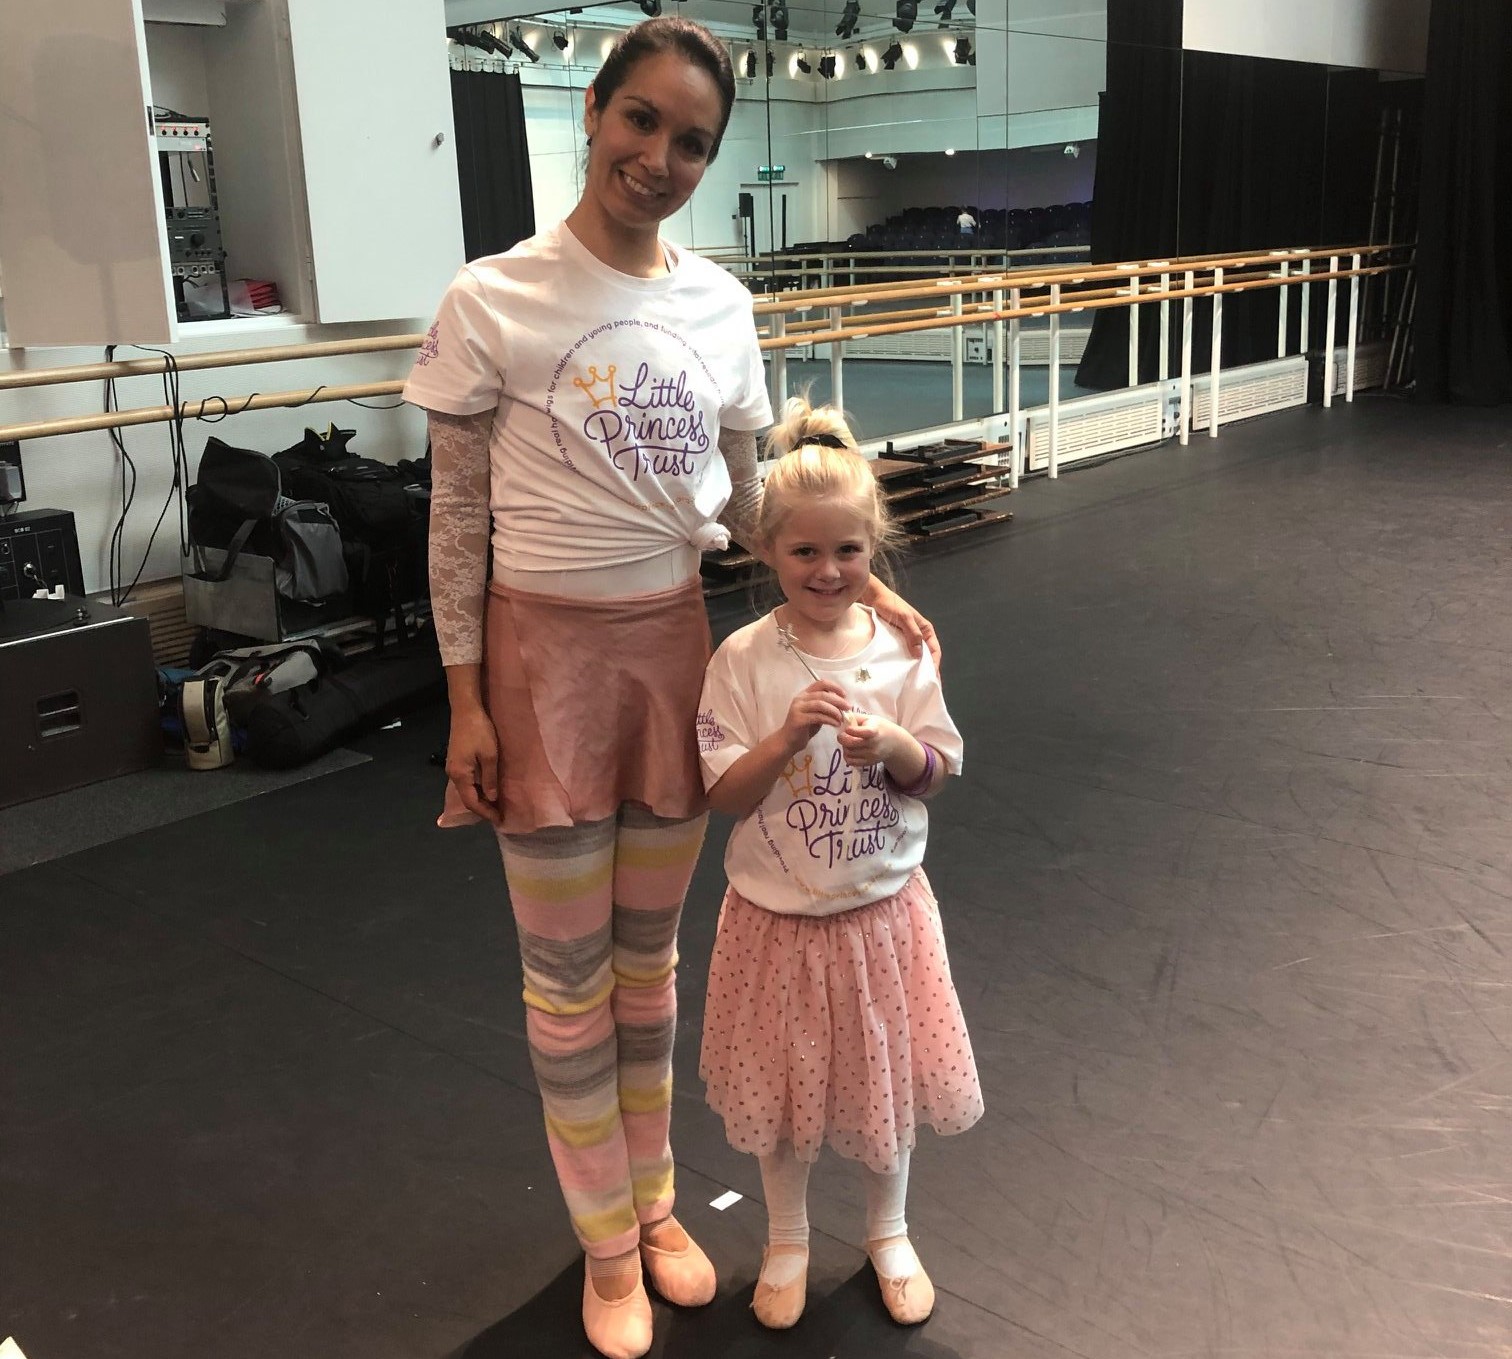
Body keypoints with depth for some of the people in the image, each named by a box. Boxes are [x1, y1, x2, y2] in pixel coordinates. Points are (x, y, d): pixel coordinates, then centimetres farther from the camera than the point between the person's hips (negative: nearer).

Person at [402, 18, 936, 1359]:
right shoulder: (496, 301, -11)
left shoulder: (720, 303, 1)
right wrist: (467, 701, -8)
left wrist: (862, 585, 0)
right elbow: (458, 516, -7)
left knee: (650, 954, 17)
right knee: (568, 974, 9)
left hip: (674, 643, 4)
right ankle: (607, 1243, 30)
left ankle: (654, 1199, 38)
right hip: (547, 650, -3)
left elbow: (744, 498, 10)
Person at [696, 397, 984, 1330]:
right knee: (782, 1080, 15)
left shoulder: (902, 648, -7)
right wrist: (789, 737, -28)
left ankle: (889, 1230, 43)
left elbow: (937, 773, -2)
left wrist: (891, 745, -23)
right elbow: (725, 794, -12)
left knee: (887, 1076, 17)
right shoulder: (745, 660, -13)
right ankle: (788, 1237, 41)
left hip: (882, 908, 2)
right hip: (780, 914, -1)